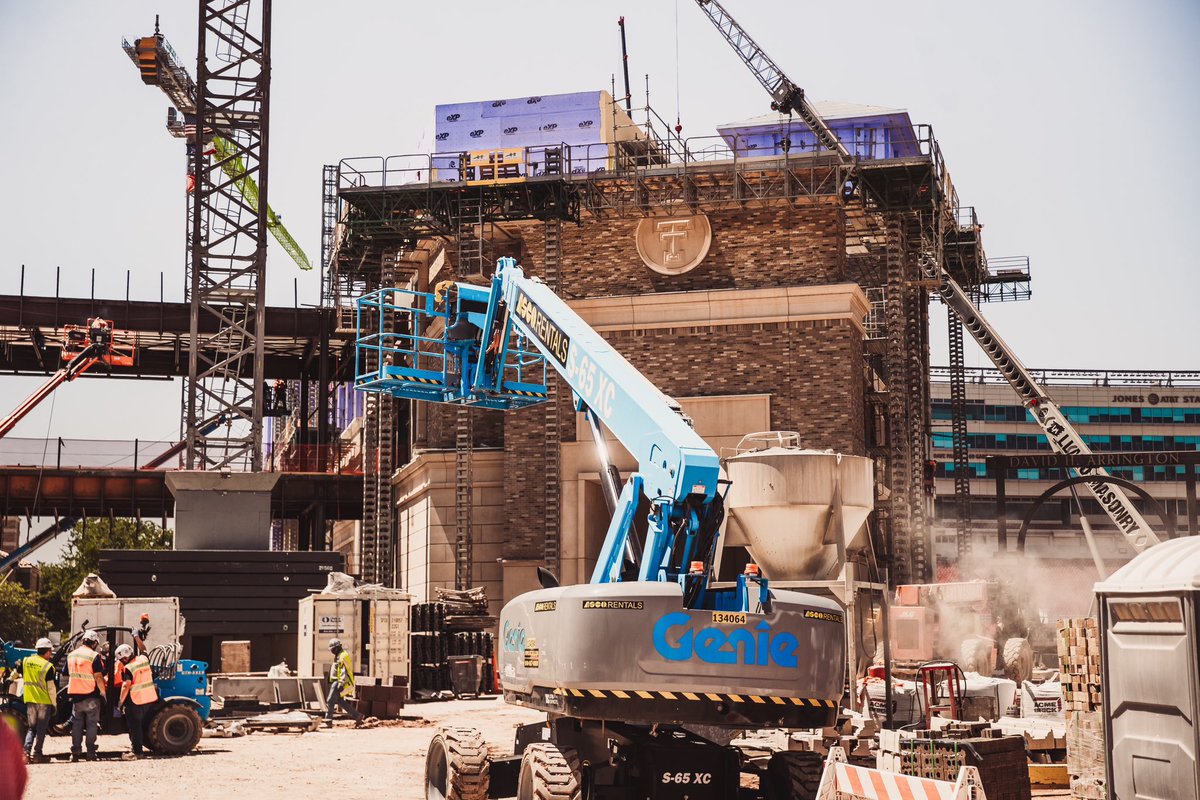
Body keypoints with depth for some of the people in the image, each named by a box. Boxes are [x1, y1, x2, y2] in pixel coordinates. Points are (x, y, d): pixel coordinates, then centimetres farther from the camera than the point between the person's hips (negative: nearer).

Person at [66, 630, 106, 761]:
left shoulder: (71, 655, 10)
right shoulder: (94, 656, -12)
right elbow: (98, 677, -16)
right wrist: (103, 693, -10)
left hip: (75, 695, 5)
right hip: (91, 696, -5)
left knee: (76, 724, 11)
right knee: (91, 725, 1)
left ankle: (75, 752, 10)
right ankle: (91, 753, 0)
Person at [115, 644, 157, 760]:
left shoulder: (128, 668, -17)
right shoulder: (143, 659, 3)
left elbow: (126, 686, -26)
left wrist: (121, 702, -20)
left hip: (135, 701, -7)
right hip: (149, 698, 7)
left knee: (134, 727, 2)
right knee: (142, 725, 18)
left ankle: (136, 752, 2)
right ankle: (137, 749, 26)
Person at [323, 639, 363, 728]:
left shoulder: (343, 656, -15)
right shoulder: (339, 656, 18)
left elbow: (345, 672, -22)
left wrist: (341, 684, -26)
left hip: (339, 683, -11)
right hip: (336, 682, 11)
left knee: (330, 701, -8)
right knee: (340, 701, 12)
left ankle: (328, 722, -5)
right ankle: (357, 716, 13)